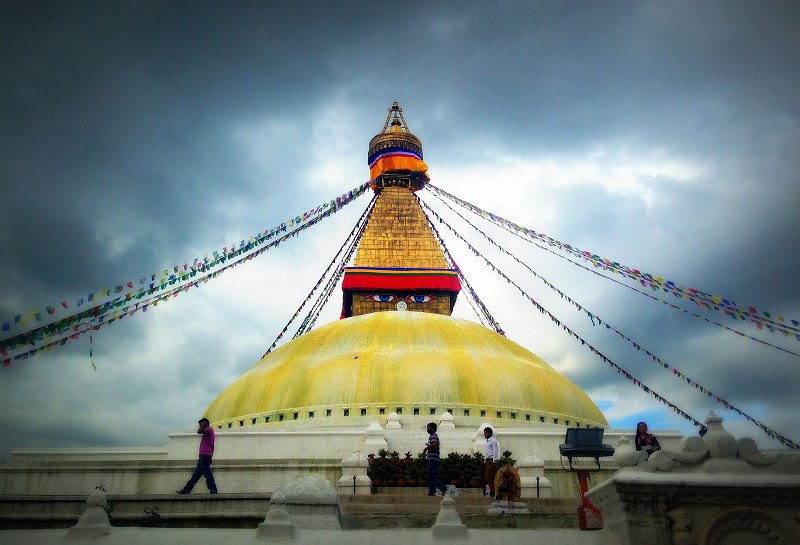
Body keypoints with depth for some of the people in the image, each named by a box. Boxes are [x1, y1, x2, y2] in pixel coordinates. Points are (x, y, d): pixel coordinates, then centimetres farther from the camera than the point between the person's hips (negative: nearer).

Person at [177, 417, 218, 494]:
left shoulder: (209, 429, -4)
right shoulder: (208, 432, 24)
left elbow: (199, 431, -21)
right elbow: (212, 447, 24)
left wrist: (202, 425, -1)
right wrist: (210, 458, 23)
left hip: (205, 455, -10)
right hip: (203, 456, 10)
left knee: (207, 474, -11)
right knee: (196, 475, 11)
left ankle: (214, 492, -13)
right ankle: (185, 491, 14)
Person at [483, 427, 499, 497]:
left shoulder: (493, 441, -8)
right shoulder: (487, 441, 20)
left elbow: (495, 451, -14)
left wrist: (494, 460, -20)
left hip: (491, 460, -10)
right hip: (487, 460, 10)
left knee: (490, 477, -11)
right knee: (486, 477, 8)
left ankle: (492, 493, -8)